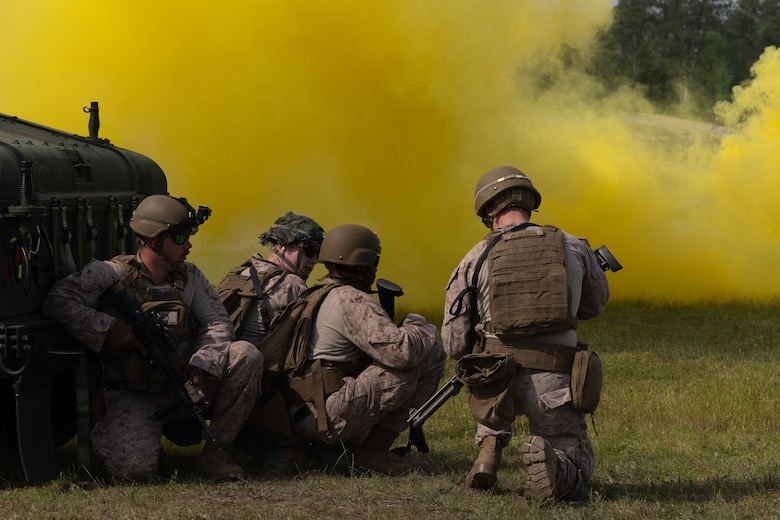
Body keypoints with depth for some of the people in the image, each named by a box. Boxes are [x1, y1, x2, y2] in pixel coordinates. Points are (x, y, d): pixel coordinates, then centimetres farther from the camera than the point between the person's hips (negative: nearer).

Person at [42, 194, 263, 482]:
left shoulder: (189, 276, 7)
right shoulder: (113, 274, -8)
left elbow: (218, 323, 1)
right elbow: (57, 302, -17)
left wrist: (201, 366, -19)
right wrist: (116, 332, -24)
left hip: (184, 388, 4)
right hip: (134, 398, -4)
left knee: (247, 355, -17)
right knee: (135, 468, -29)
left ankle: (216, 452, -7)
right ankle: (106, 433, 11)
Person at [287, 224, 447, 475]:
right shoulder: (351, 300, -9)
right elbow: (400, 350, -20)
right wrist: (420, 327, 3)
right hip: (328, 416, -10)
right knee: (429, 356, -7)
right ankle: (374, 452, -6)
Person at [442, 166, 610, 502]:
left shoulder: (475, 260, 3)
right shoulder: (574, 249, 7)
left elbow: (454, 346, 4)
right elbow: (596, 305, 27)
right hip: (553, 385, -1)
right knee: (577, 468, 20)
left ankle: (489, 449, 14)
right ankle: (549, 464, -17)